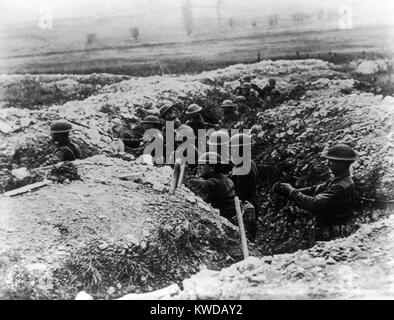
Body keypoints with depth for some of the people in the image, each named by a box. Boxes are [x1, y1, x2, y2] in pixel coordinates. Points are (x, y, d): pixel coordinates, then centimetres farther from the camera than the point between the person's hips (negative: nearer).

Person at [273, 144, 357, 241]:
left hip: (334, 237, -9)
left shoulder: (342, 187, -25)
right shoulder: (337, 180, 9)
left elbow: (314, 204, -29)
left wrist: (291, 192, -19)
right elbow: (314, 190, 7)